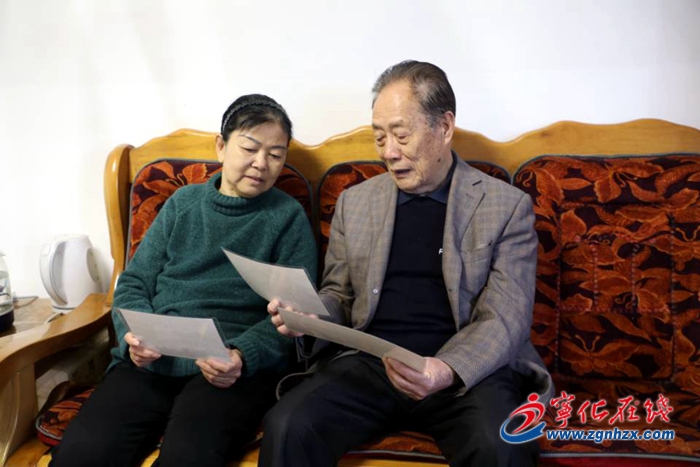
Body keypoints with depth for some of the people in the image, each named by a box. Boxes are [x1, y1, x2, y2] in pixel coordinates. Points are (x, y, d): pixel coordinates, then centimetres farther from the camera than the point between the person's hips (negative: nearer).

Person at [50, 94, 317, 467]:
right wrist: (136, 335, -6)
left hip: (240, 368, -3)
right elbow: (133, 284, 15)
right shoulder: (183, 203, 16)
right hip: (151, 362, 3)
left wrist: (242, 356, -19)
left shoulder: (288, 217, 7)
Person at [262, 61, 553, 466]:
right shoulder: (355, 202, 11)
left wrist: (448, 370, -25)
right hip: (368, 363, 3)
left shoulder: (508, 206, 1)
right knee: (287, 428, -22)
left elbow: (505, 318, -6)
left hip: (470, 369, -2)